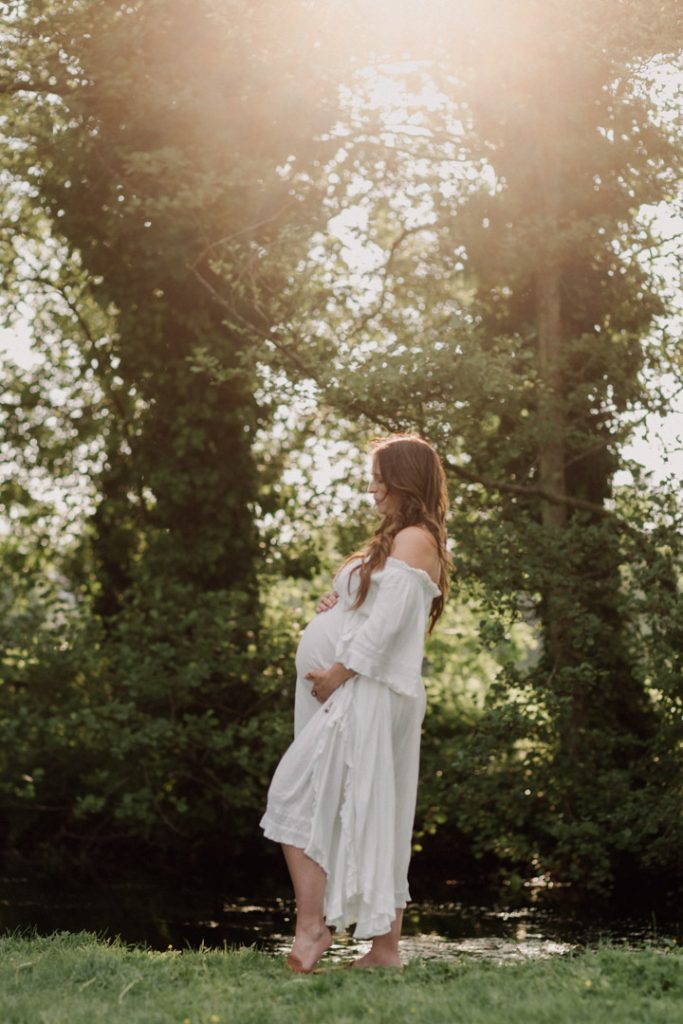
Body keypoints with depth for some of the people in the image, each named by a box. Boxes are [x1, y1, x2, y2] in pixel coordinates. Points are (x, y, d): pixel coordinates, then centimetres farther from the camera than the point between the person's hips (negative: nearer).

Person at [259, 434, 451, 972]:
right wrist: (337, 602, 7)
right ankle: (385, 947, 11)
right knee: (376, 822, 9)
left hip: (365, 697, -10)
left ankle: (312, 926, -16)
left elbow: (386, 623, -19)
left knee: (296, 799, -14)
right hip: (353, 699, 10)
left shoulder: (414, 540, -10)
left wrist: (338, 674, -15)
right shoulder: (398, 540, 21)